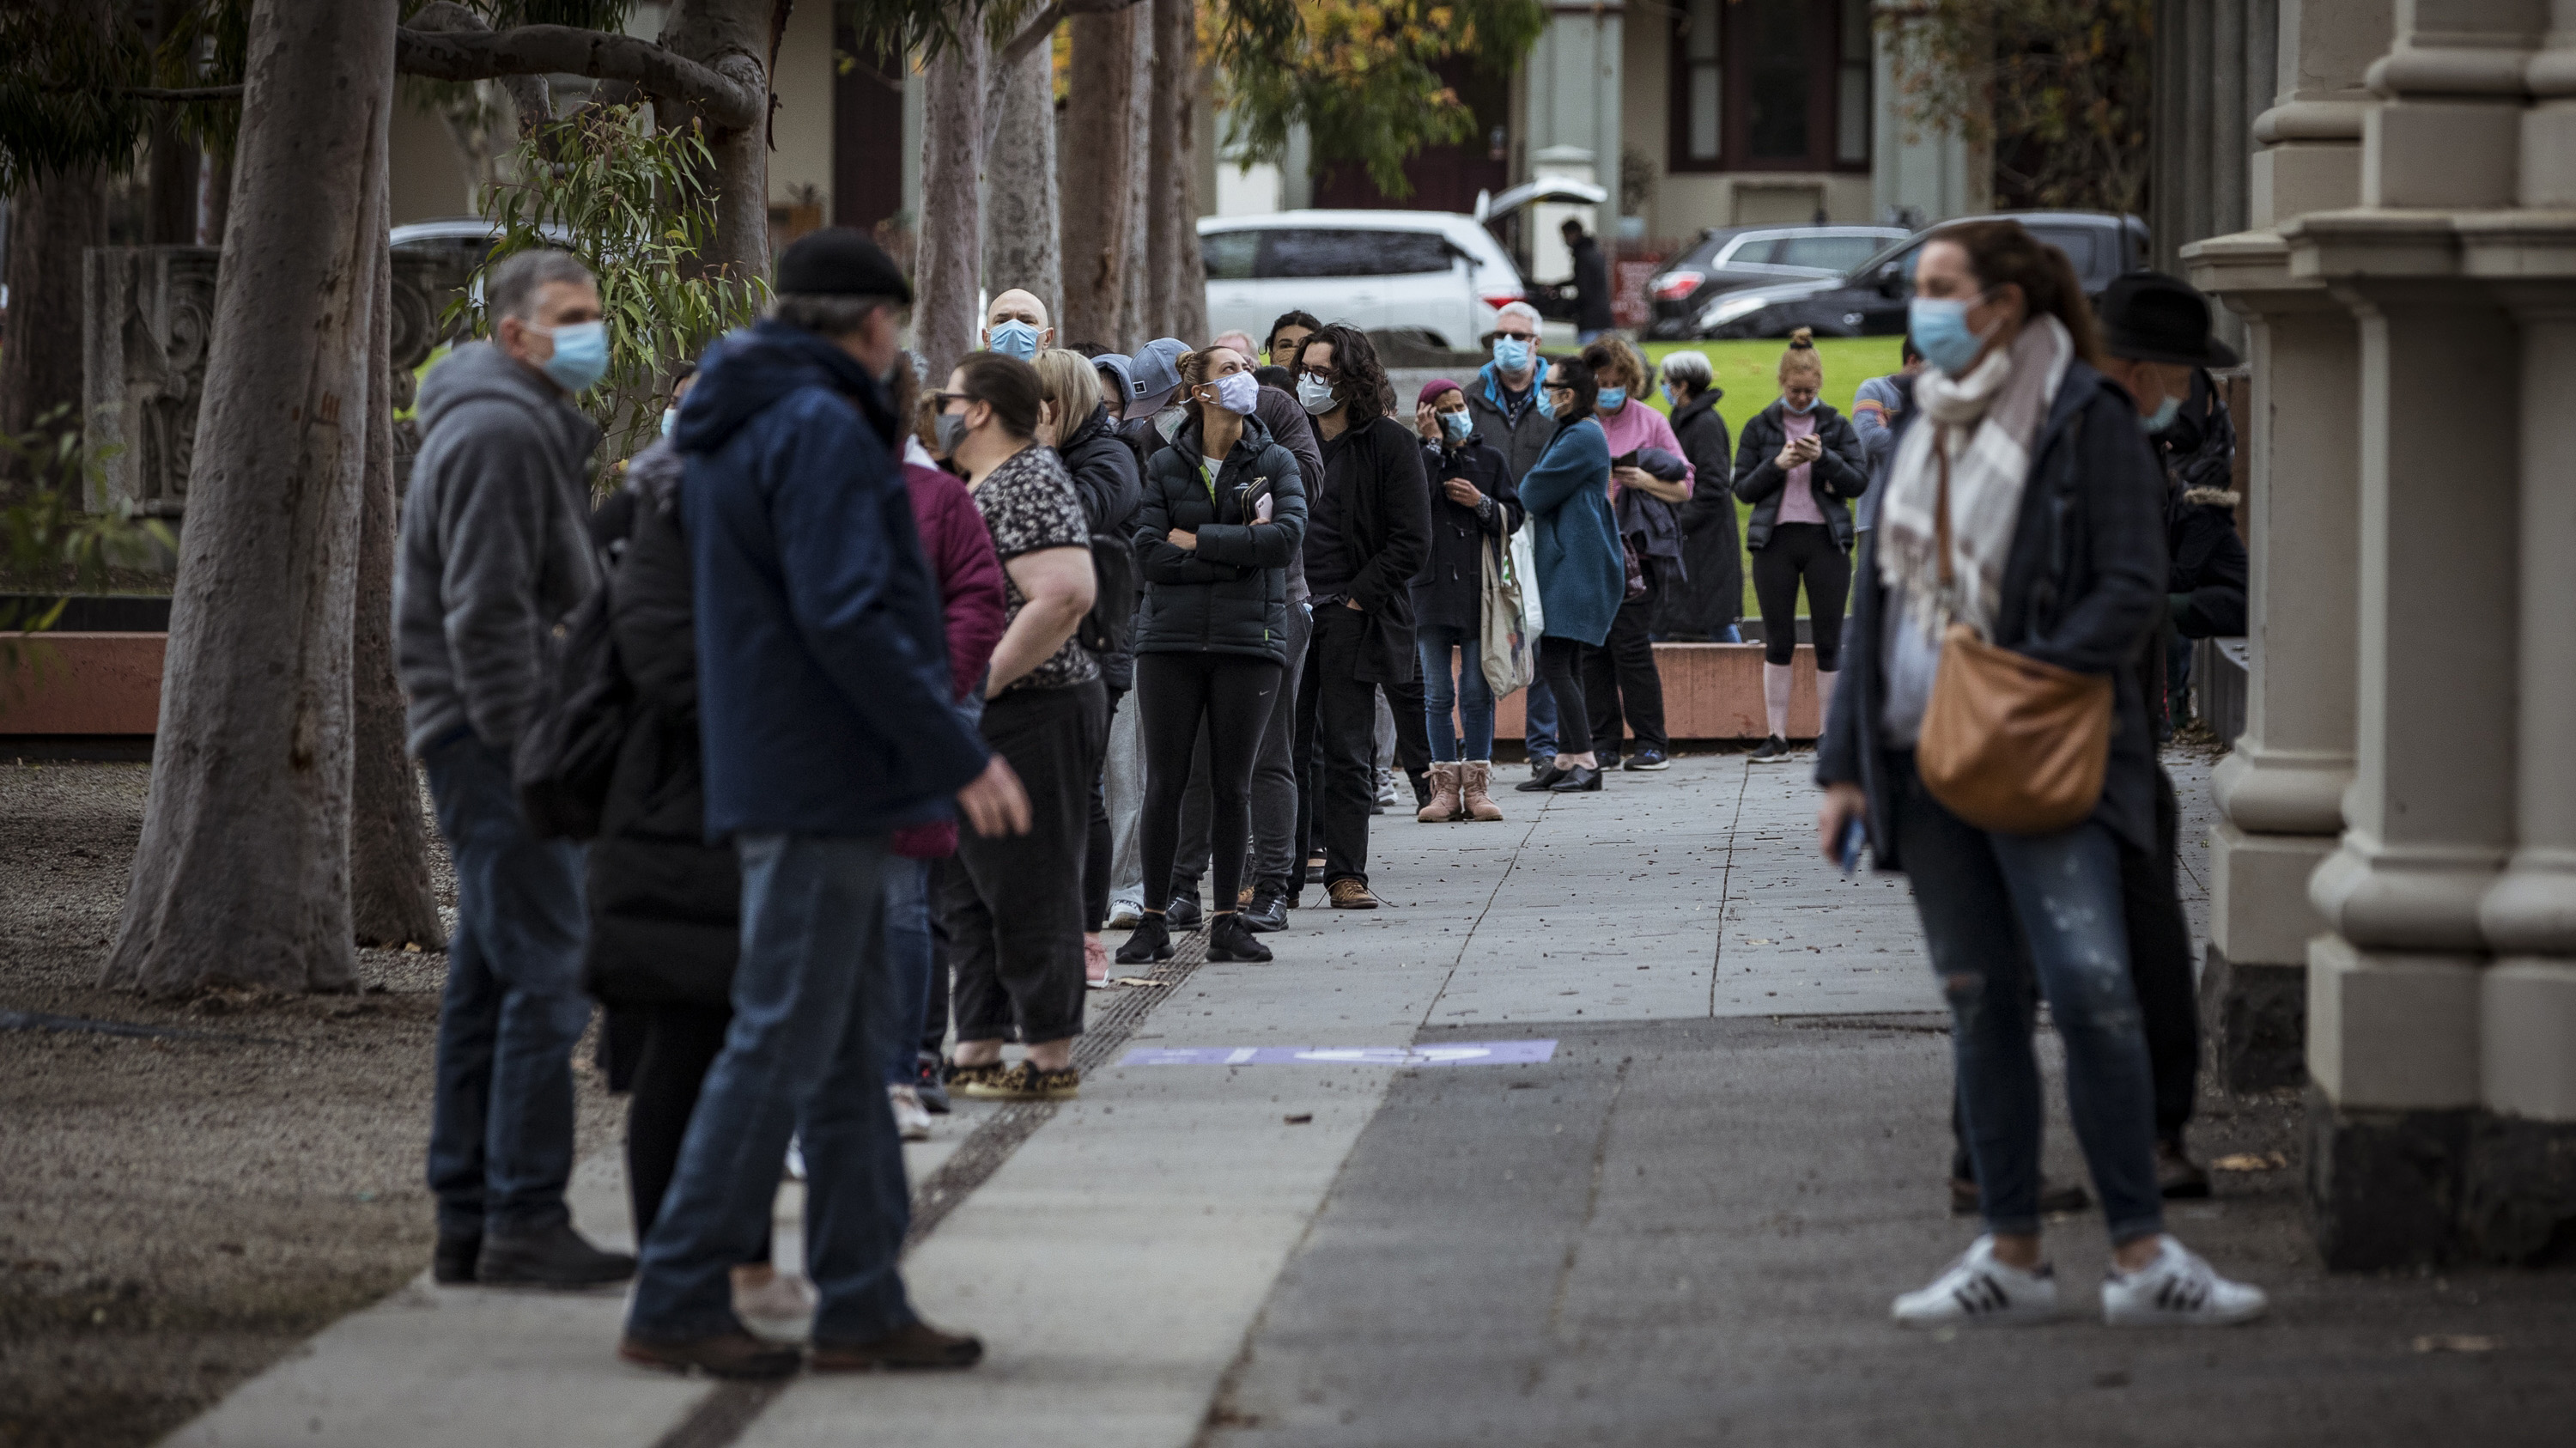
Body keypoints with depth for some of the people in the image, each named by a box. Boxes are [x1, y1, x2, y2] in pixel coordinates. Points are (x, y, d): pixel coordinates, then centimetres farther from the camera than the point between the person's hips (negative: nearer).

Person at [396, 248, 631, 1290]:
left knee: (489, 984, 12)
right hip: (496, 736, -11)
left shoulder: (537, 427, 21)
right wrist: (525, 748, -20)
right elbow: (487, 611, -19)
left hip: (500, 744, 11)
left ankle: (468, 1221, 15)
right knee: (547, 977, -12)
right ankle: (522, 1223, -13)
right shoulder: (500, 433, -13)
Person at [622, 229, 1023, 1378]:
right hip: (820, 786, -10)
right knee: (783, 1044, -8)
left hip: (788, 781, 10)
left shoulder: (734, 434, 18)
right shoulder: (820, 431, -14)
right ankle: (676, 1301, -6)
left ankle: (862, 1304, 14)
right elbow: (847, 620, -23)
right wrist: (960, 757, -19)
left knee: (853, 1048, 12)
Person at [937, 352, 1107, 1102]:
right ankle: (978, 1048, 20)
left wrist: (981, 682, -23)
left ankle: (1051, 1057, -2)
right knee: (968, 895, 14)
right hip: (976, 726, 11)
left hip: (1029, 718, -11)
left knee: (1029, 892, -6)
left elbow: (1065, 596, -27)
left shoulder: (1029, 485, -15)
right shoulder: (980, 485, 17)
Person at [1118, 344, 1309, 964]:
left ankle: (1226, 921, 10)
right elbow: (1149, 553, -6)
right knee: (1164, 782, -1)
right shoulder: (1167, 464, 6)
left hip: (1248, 639, 0)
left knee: (1233, 784, 3)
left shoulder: (1275, 462, 6)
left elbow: (1289, 535, -12)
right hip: (1171, 639, 0)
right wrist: (1238, 550, -12)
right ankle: (1153, 922, 5)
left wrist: (1194, 540, -10)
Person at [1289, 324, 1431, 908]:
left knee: (1347, 752, -2)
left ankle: (1346, 874, 3)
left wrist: (1356, 599, -9)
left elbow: (1412, 543, -4)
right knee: (1286, 749, 1)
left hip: (1352, 618, -3)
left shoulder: (1389, 444, -2)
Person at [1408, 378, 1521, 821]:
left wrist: (1482, 503, -8)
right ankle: (1445, 787, 4)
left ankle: (1477, 785, 4)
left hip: (1479, 586, 1)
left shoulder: (1488, 459, 10)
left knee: (1477, 692, 0)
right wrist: (1433, 444, -10)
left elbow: (1513, 516, 10)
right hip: (1431, 586, -1)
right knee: (1437, 694, 1)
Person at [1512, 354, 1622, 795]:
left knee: (1555, 666, -12)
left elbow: (1533, 494, -14)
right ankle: (1566, 760, 14)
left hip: (1575, 570, -11)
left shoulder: (1582, 438, -15)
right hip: (1566, 564, 11)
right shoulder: (1571, 434, 19)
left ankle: (1585, 762, -10)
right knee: (1565, 667, 11)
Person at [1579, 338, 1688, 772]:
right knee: (1591, 647, 1)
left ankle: (1652, 744, -2)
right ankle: (1603, 742, 7)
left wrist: (1646, 481, -10)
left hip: (1635, 548, -3)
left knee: (1630, 645, -8)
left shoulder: (1650, 422, 8)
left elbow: (1684, 487, 7)